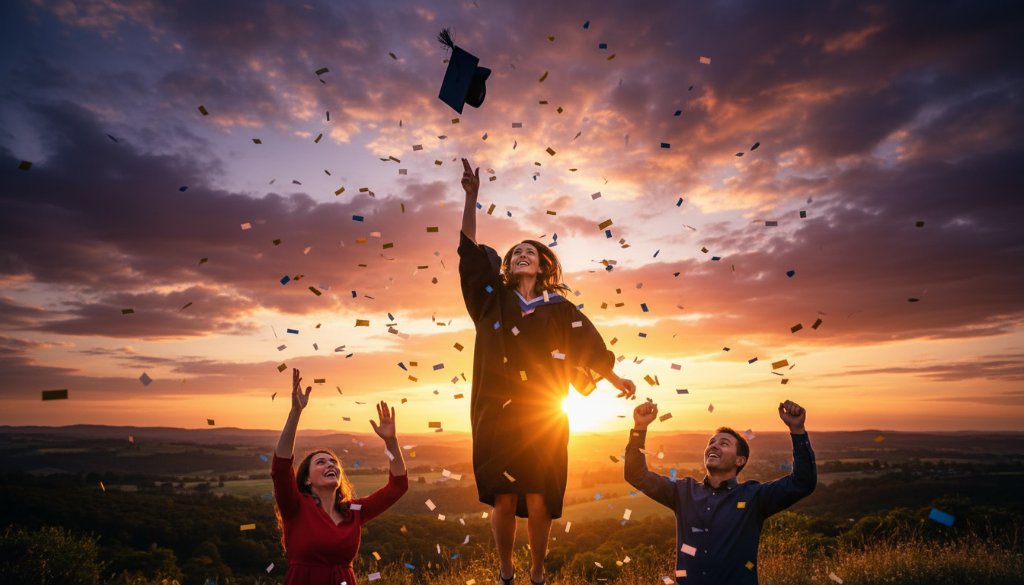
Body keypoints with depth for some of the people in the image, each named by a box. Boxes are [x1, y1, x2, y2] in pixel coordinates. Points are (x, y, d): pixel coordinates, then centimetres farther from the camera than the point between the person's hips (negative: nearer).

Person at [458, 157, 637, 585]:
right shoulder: (493, 299, 8)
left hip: (542, 417, 0)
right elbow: (469, 250, 2)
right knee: (504, 501, 1)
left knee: (538, 504, 2)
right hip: (498, 414, 0)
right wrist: (471, 197, -3)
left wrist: (616, 380, -4)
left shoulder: (559, 308, 9)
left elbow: (589, 346, 8)